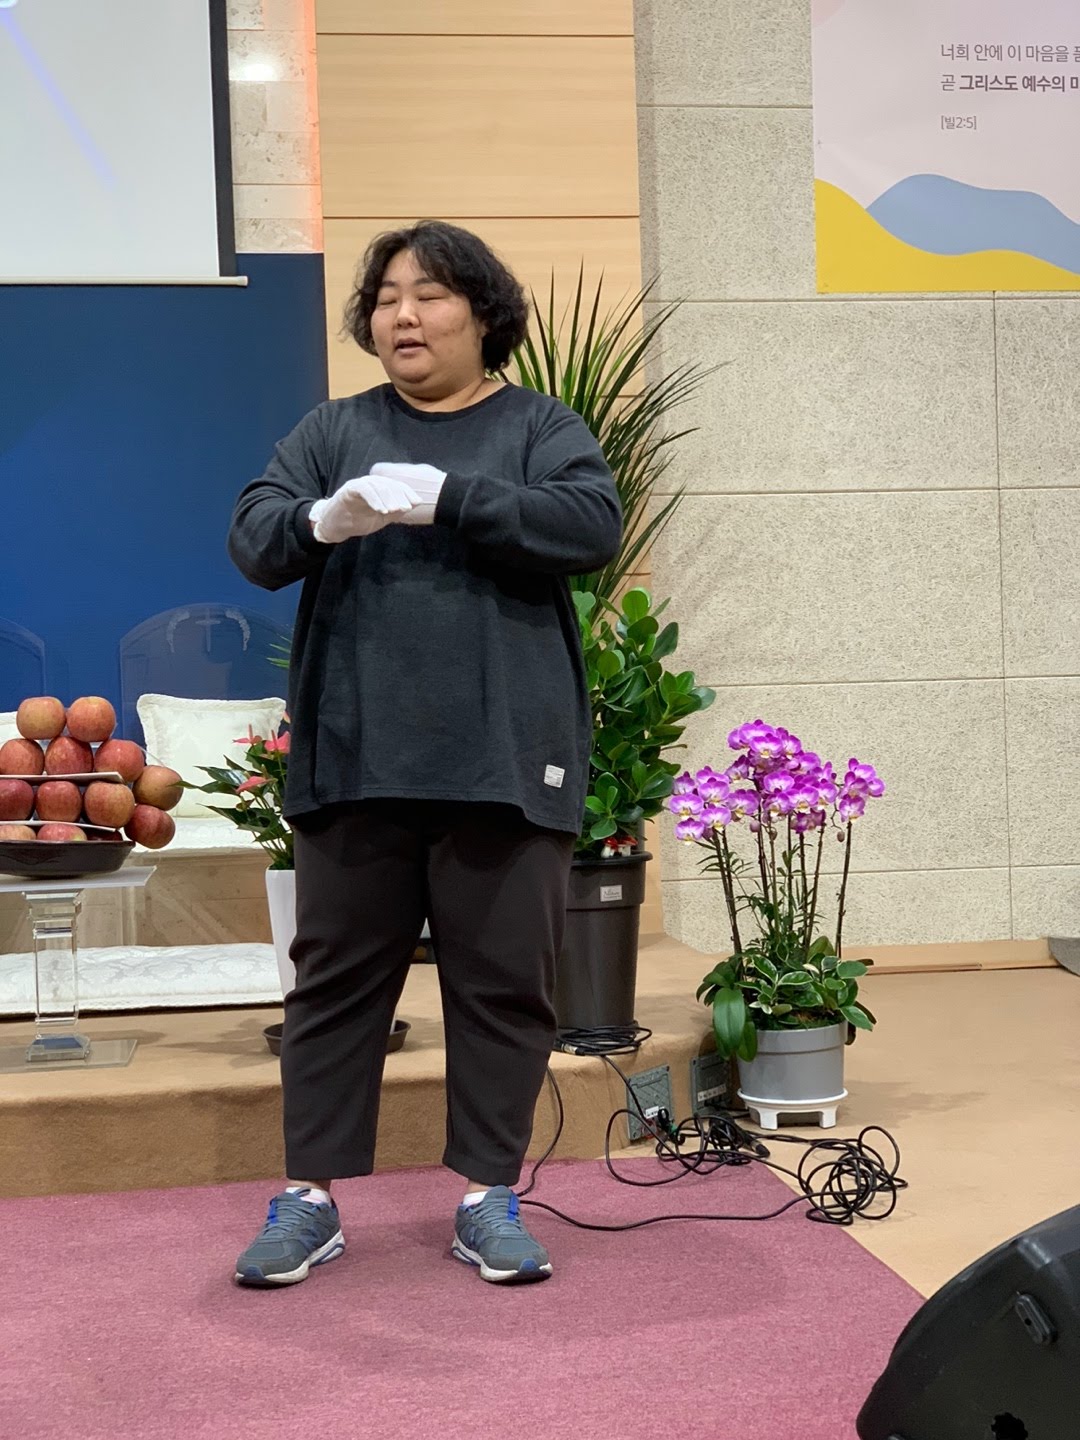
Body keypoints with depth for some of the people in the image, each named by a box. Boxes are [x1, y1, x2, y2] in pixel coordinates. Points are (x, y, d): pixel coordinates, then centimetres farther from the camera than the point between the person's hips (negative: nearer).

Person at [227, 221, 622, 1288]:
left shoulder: (540, 429, 7)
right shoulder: (332, 433, 12)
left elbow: (593, 525, -10)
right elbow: (251, 539, 1)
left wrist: (447, 498, -20)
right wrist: (320, 520, -22)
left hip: (504, 761, -1)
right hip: (355, 760, 2)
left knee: (504, 982, 4)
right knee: (337, 978, 7)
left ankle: (489, 1197, 17)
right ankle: (309, 1198, 16)